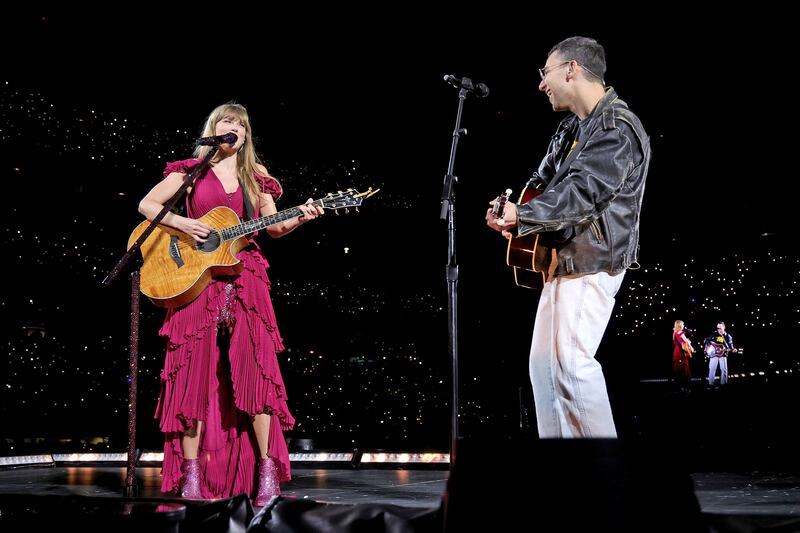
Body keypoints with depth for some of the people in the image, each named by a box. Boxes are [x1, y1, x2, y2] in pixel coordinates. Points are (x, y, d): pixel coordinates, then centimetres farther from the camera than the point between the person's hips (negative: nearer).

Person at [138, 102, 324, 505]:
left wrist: (300, 219, -4)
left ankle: (267, 471, -5)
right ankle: (192, 475, 1)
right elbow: (147, 205, 6)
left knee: (256, 370, -7)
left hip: (245, 280, 2)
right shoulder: (191, 171, 9)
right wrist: (182, 223, -10)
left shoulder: (256, 178, 16)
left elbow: (274, 227, 15)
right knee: (195, 372, -4)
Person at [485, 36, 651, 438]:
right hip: (562, 258, 10)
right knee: (543, 363, 10)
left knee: (571, 362, -15)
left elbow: (583, 194, -24)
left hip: (592, 261, -10)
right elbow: (543, 180, 22)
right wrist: (512, 215, 2)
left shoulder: (617, 129, -14)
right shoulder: (572, 127, 16)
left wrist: (521, 216, -22)